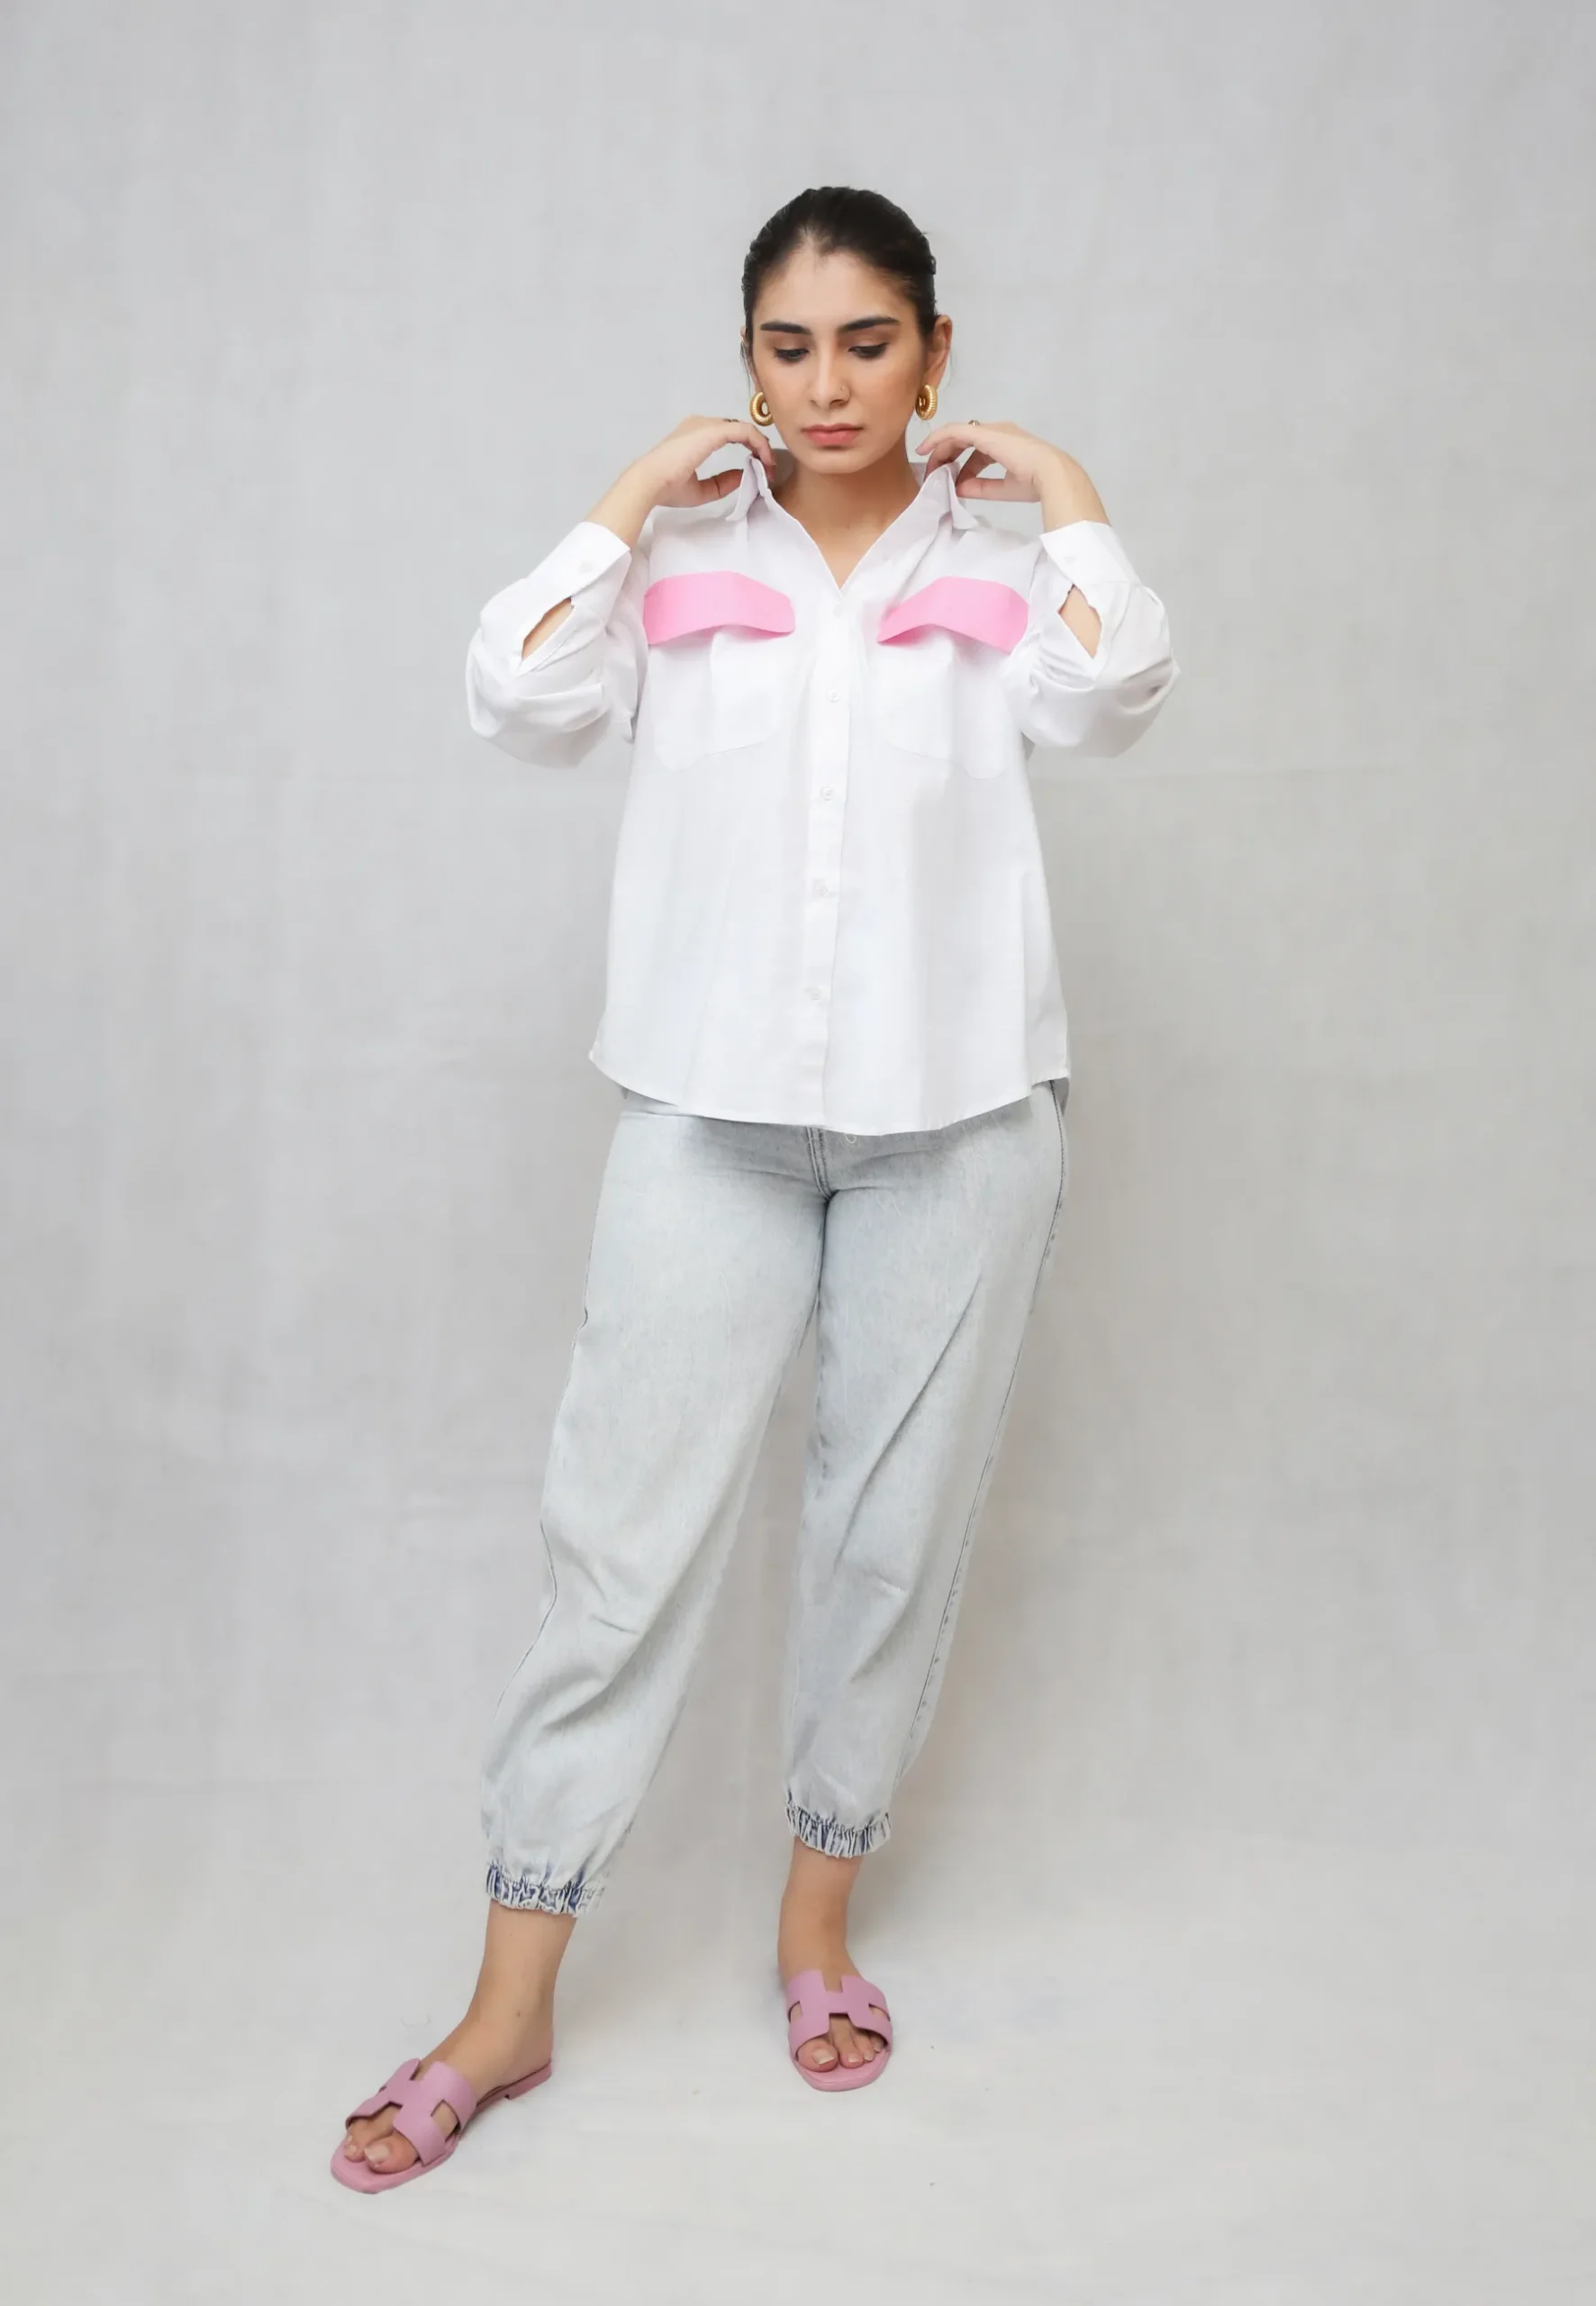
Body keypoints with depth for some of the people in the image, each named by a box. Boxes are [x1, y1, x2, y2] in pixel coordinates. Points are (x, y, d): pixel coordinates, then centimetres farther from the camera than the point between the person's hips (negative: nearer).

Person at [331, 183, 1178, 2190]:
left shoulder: (994, 562, 6)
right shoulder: (682, 561, 7)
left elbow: (1110, 693, -13)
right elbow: (518, 703, -7)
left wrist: (1063, 495, -3)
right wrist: (631, 502, -3)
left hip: (955, 1113, 1)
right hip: (711, 1108, 0)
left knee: (895, 1521, 9)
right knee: (625, 1525, -1)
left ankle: (819, 1911, 30)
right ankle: (508, 2005, 9)